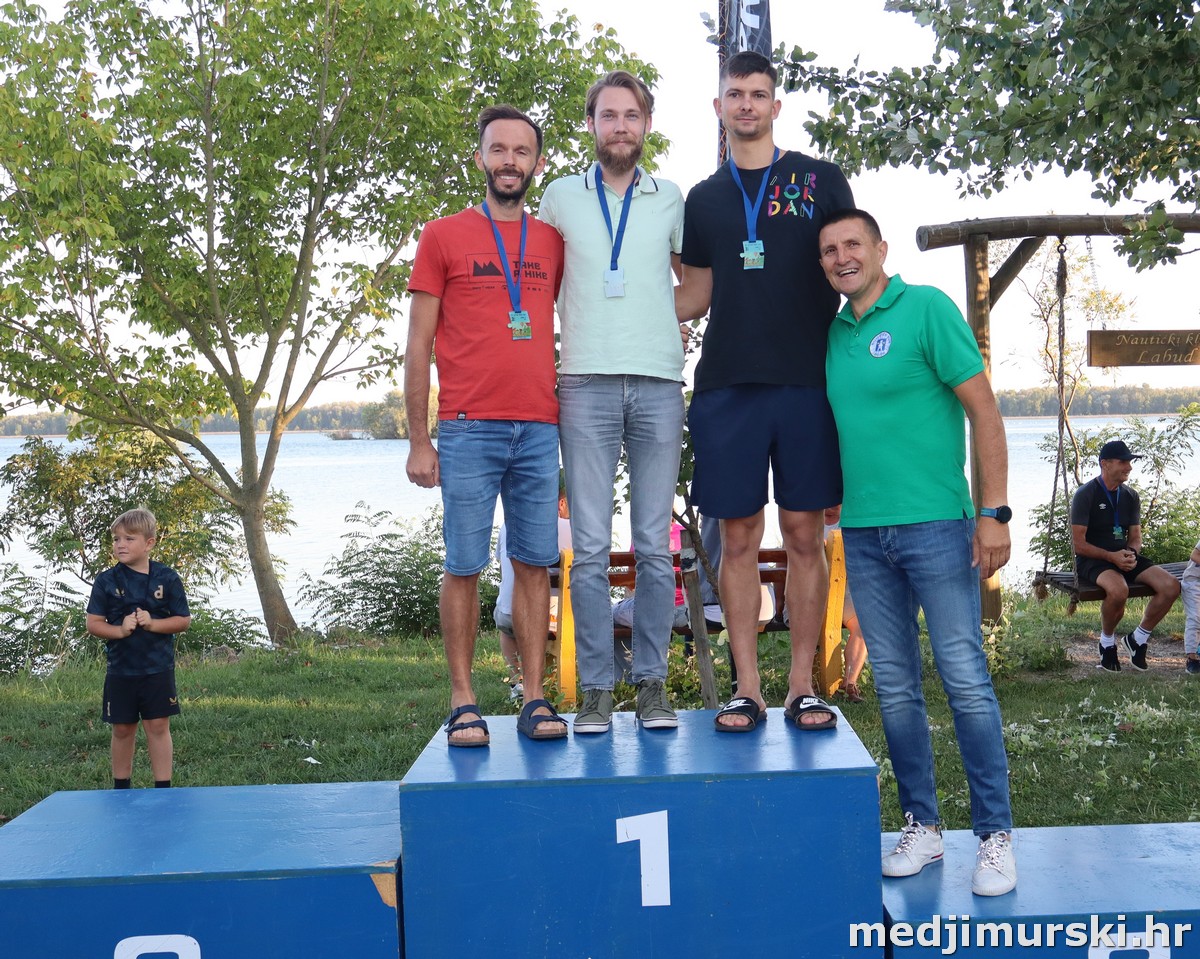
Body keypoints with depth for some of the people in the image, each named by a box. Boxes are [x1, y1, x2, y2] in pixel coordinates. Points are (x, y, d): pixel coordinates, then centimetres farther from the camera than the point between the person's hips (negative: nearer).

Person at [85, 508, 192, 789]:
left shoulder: (167, 578, -3)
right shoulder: (106, 581, -1)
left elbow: (183, 620, -1)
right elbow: (93, 623, -1)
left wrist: (152, 623, -17)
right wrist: (120, 630, -18)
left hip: (158, 668, -1)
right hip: (120, 669, 1)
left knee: (158, 727, 1)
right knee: (122, 730, 9)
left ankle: (163, 789, 9)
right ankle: (121, 788, 24)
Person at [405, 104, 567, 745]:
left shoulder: (553, 242, 15)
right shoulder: (443, 237, 5)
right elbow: (418, 345, 3)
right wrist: (418, 441, -2)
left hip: (539, 429, 3)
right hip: (468, 429, -3)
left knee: (534, 564, 4)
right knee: (464, 567, 0)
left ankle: (534, 699, 9)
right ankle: (463, 703, 6)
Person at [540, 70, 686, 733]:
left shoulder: (672, 200, 12)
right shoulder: (561, 197, 11)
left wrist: (671, 322, 10)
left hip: (658, 385, 1)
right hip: (585, 385, 0)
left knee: (654, 545, 2)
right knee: (590, 547, -3)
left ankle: (652, 683, 9)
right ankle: (595, 689, 4)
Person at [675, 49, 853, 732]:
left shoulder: (820, 181, 8)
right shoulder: (704, 200, 16)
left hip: (806, 381, -2)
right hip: (727, 386, 2)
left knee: (804, 534, 1)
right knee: (738, 537, 2)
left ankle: (803, 687, 9)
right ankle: (748, 690, 8)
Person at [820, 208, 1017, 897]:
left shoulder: (927, 308, -4)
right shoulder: (833, 333, 12)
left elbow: (984, 410, -8)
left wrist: (994, 511, -14)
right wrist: (837, 514, 10)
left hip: (935, 524, -6)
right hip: (862, 533, 6)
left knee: (966, 680, -4)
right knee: (895, 688, 9)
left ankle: (996, 835, 7)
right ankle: (923, 827, 20)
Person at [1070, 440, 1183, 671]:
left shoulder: (1130, 496, 11)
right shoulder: (1086, 494, -9)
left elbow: (1135, 537, 15)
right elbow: (1079, 544, -12)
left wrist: (1131, 554, -8)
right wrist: (1111, 557, -23)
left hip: (1124, 557, 6)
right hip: (1092, 560, -6)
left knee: (1171, 586, -17)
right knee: (1119, 590, -38)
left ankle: (1138, 638, 4)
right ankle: (1107, 642, -9)